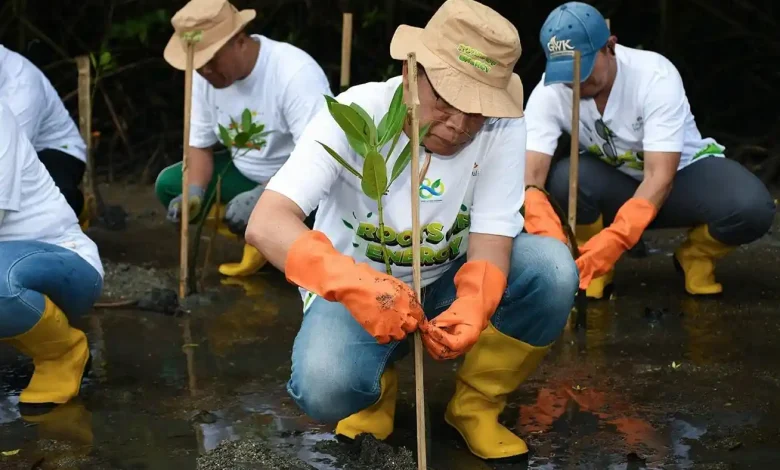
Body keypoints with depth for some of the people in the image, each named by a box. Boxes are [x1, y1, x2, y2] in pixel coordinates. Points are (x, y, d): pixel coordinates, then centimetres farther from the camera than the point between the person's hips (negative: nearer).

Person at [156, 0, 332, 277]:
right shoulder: (204, 76, -8)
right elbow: (200, 145, 2)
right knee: (168, 184, -10)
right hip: (246, 172, 7)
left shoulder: (295, 73, -28)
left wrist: (262, 196, -43)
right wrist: (195, 192, -19)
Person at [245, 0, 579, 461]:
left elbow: (492, 235, -22)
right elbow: (266, 224, -35)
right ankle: (377, 389, 6)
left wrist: (474, 305, -46)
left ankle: (476, 405, -2)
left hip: (450, 284, 3)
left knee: (554, 268, -25)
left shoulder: (501, 125, -19)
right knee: (326, 388, -33)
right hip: (355, 289, -2)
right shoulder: (355, 115, -25)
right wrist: (353, 284, -54)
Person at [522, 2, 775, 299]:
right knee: (565, 177, -34)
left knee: (751, 207, -34)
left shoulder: (655, 76, -28)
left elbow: (660, 177, -35)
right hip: (614, 186, 2)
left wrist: (613, 240, -51)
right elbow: (529, 178, -30)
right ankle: (593, 264, -6)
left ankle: (695, 258, -1)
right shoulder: (548, 93, -21)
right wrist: (550, 238, -52)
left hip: (682, 173, -2)